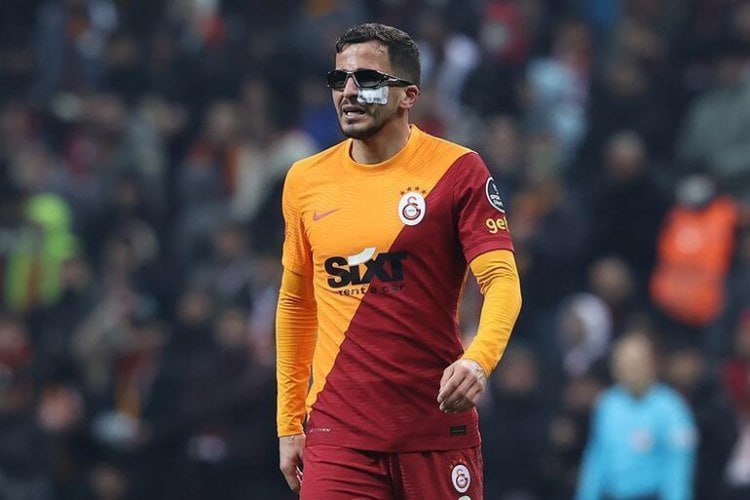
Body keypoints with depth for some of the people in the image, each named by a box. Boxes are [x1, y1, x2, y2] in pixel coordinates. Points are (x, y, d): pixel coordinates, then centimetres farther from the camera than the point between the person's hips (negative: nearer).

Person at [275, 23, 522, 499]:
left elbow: (503, 281, -12)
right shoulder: (305, 181, 8)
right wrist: (288, 424, 15)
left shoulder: (458, 170, -4)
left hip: (438, 432, -2)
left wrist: (478, 360, -32)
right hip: (338, 437, 2)